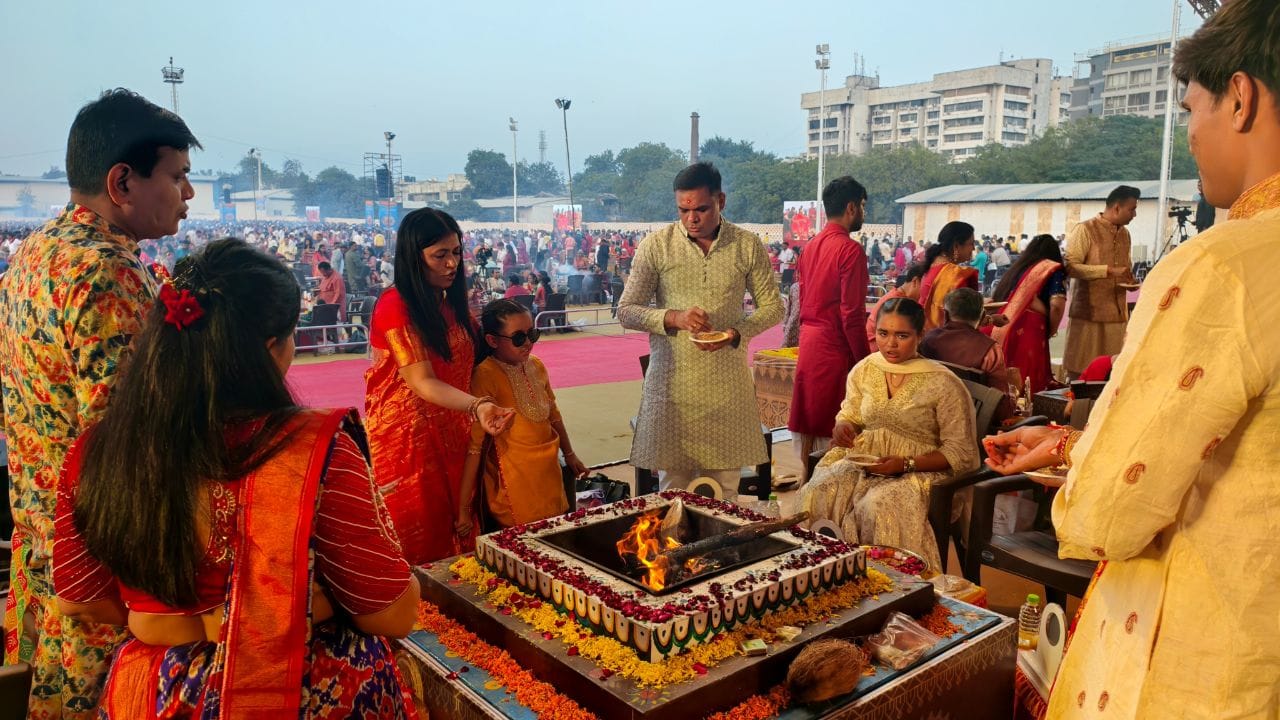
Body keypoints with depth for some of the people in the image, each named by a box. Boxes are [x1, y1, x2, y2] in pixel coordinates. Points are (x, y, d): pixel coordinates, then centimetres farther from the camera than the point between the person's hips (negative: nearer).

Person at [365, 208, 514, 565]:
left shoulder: (451, 301, 8)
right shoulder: (395, 306, -16)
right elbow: (423, 382, -24)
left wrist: (476, 408, -2)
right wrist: (478, 406, -39)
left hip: (451, 428, 7)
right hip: (408, 433, -7)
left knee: (457, 528, 12)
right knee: (419, 537, 2)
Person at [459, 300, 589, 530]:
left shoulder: (536, 366, 3)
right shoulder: (485, 376, -17)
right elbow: (474, 444, -19)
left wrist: (569, 455, 27)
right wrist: (463, 510, -19)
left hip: (549, 470, 7)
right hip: (515, 479, -6)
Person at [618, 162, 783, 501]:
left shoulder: (747, 245, 3)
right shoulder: (655, 246, -1)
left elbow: (772, 307, 8)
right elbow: (626, 311, 0)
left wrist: (736, 333, -11)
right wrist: (673, 318, -18)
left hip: (728, 381, 1)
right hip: (672, 378, -1)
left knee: (725, 489, 7)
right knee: (674, 485, 5)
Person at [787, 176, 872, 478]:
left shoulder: (811, 247, 11)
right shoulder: (851, 250, -14)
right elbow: (852, 314, -17)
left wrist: (809, 336, 20)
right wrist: (864, 360, -11)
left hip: (808, 340, 8)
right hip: (835, 347, -8)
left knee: (808, 423, 15)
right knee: (832, 429, 0)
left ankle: (807, 477, 25)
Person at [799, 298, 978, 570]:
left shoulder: (943, 384, -9)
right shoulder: (863, 370, 6)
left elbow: (961, 453, -6)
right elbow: (849, 417, 18)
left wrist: (906, 464, -18)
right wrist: (842, 429, -7)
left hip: (918, 473, -4)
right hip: (863, 464, 5)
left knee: (877, 507, -35)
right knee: (815, 493, -24)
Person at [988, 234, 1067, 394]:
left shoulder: (1017, 267, 24)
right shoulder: (1053, 269, 7)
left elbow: (995, 298, 25)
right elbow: (1057, 305, -8)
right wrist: (1050, 331, 7)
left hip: (1001, 330, 6)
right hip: (1029, 331, -6)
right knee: (1029, 388, 0)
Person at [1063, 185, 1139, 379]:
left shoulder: (1125, 234, 17)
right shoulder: (1085, 230, -7)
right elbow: (1070, 266, -18)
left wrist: (1129, 280, 11)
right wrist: (1108, 271, -22)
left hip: (1117, 314, 7)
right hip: (1088, 314, -7)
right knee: (1080, 372, -4)